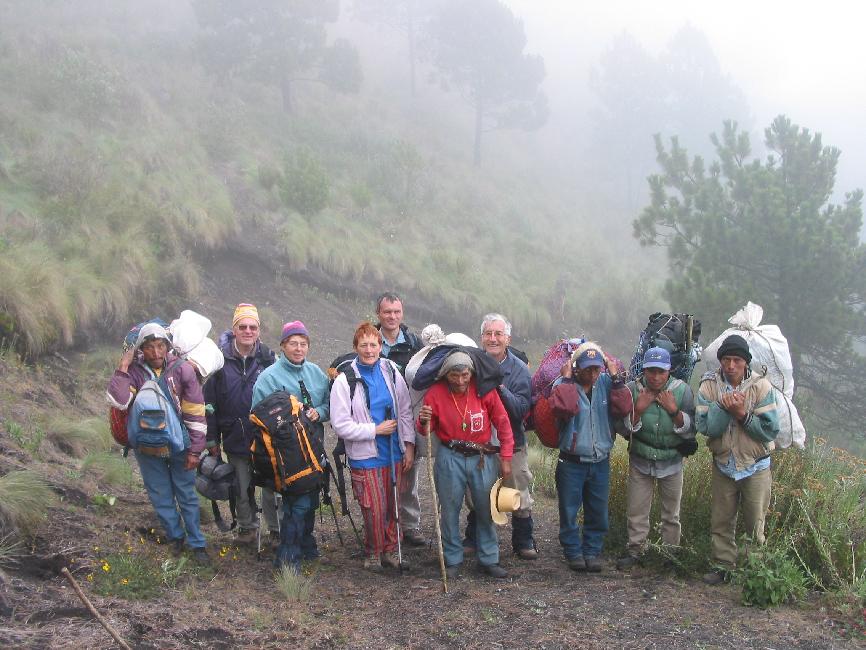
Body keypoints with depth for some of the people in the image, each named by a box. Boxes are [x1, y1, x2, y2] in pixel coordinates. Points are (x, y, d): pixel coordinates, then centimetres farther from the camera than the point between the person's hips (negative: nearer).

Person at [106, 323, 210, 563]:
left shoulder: (182, 369, -11)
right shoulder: (134, 372, -7)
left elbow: (195, 414, -8)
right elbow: (118, 401, -24)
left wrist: (195, 450, -7)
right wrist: (122, 369, -23)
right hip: (147, 449, 1)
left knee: (187, 496, 8)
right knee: (161, 497, 13)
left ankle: (197, 543, 19)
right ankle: (175, 538, 31)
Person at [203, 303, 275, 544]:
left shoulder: (267, 359, -1)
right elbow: (210, 402, 0)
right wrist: (212, 439, 0)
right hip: (235, 440, 0)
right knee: (242, 488, 12)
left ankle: (279, 529, 18)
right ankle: (247, 527, 29)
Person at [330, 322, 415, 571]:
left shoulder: (391, 372, 3)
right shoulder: (345, 380, -10)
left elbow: (405, 411, 10)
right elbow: (340, 425, -12)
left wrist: (409, 445, 5)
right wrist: (376, 430, -12)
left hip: (394, 454, 4)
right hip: (366, 457, -4)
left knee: (392, 506, 11)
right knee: (374, 509, -3)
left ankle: (390, 551, 27)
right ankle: (373, 554, 17)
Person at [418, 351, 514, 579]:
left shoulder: (484, 390, -7)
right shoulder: (435, 393, -6)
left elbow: (503, 423, 1)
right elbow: (426, 430, 5)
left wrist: (506, 459, 1)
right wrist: (424, 421, -19)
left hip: (483, 458, 0)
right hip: (450, 459, 0)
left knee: (487, 509, 7)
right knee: (450, 510, 4)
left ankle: (488, 560, 19)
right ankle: (453, 561, 17)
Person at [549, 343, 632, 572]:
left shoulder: (606, 383, 2)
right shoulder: (564, 385, -7)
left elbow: (623, 409, -11)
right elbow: (563, 408, -28)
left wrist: (616, 379, -13)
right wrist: (567, 379, -21)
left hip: (600, 462, 3)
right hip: (572, 462, -3)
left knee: (598, 512, 9)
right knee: (569, 510, 4)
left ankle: (592, 551, 22)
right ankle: (573, 552, 18)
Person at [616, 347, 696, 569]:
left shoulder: (682, 390, -11)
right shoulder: (633, 389, -10)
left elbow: (690, 430, -10)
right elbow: (624, 428, -8)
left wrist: (674, 411, -23)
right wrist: (638, 410, -22)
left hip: (671, 461, 0)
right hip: (640, 461, 0)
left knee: (671, 513, 12)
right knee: (636, 511, 7)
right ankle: (635, 549, 20)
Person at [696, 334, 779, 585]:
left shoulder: (760, 386, -13)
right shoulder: (709, 386, -8)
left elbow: (770, 430, -16)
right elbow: (704, 427, -17)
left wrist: (742, 414, -25)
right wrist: (724, 408, -29)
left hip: (755, 466, -2)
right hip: (723, 464, 2)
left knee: (755, 523, 4)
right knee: (721, 520, 11)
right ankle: (723, 565, 24)